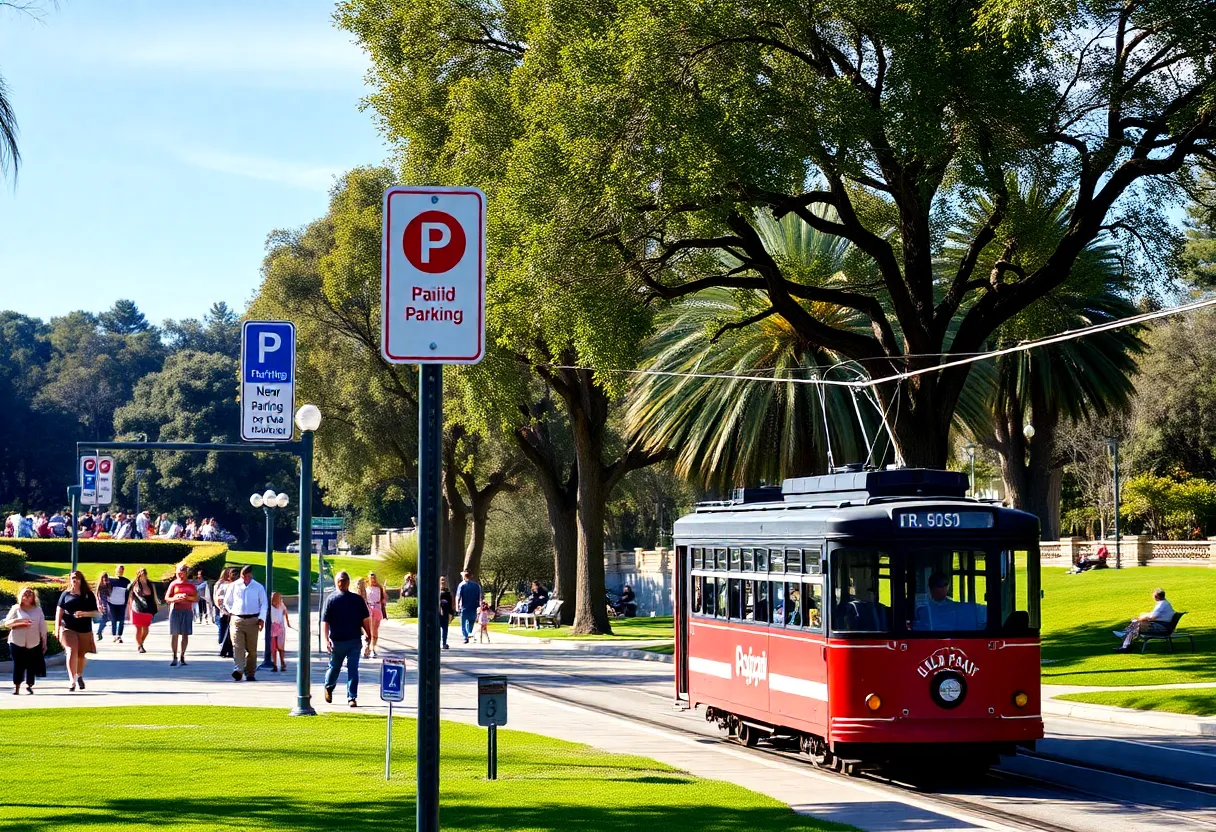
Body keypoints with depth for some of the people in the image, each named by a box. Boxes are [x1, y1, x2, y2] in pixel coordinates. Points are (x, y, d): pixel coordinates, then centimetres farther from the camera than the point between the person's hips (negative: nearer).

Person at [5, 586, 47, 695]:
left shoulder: (38, 610, 7)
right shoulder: (16, 609, 4)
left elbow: (42, 627, 7)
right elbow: (7, 623, -2)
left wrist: (44, 642, 5)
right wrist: (19, 622, -19)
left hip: (33, 643, 1)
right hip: (17, 642, -1)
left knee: (31, 665, 2)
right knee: (18, 665, -3)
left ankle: (29, 686, 16)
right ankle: (16, 687, 3)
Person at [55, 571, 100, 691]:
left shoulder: (89, 595, 5)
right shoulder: (65, 594, 5)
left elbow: (97, 613, 4)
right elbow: (59, 612, 6)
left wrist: (85, 614, -15)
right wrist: (57, 629, 0)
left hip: (85, 630, 2)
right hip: (68, 628, -1)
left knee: (82, 655, 12)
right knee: (71, 652, -17)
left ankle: (79, 676, 40)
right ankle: (72, 681, -16)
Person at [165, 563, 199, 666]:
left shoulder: (191, 585, 12)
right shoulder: (174, 584, 6)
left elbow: (196, 599, 10)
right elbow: (167, 598, 3)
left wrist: (188, 597, -10)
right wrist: (176, 599, -16)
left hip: (187, 611, 2)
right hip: (175, 610, -2)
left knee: (185, 634, 0)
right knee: (174, 634, -3)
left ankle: (182, 657, 5)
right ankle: (175, 657, 2)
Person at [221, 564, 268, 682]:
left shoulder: (258, 587, 5)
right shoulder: (234, 586, 6)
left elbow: (264, 604, 7)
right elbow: (227, 601, 16)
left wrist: (261, 618, -5)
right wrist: (232, 612, 7)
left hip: (252, 621, 1)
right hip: (237, 620, -1)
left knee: (252, 649, 4)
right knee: (237, 646, -15)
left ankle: (250, 673, 12)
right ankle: (238, 671, -26)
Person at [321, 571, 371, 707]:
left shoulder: (330, 600, -3)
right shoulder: (357, 599, -3)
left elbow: (325, 623, -7)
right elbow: (366, 620, -2)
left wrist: (326, 640, -6)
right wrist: (369, 635, 9)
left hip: (337, 641, 1)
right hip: (354, 641, -1)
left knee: (334, 666, 19)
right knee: (353, 669, 0)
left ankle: (329, 688, 40)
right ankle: (352, 698, -4)